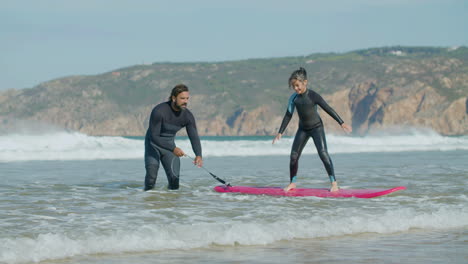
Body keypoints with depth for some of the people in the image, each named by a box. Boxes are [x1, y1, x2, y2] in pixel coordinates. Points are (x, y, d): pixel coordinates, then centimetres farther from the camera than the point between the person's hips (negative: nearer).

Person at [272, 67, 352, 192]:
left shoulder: (313, 96, -15)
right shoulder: (294, 98, -1)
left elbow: (328, 109, -13)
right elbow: (288, 115, 7)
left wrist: (342, 123, -16)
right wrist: (280, 133, 6)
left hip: (316, 127, -5)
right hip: (303, 129, 5)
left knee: (323, 153, -17)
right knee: (294, 155, 1)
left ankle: (334, 183, -14)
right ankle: (292, 183, 17)